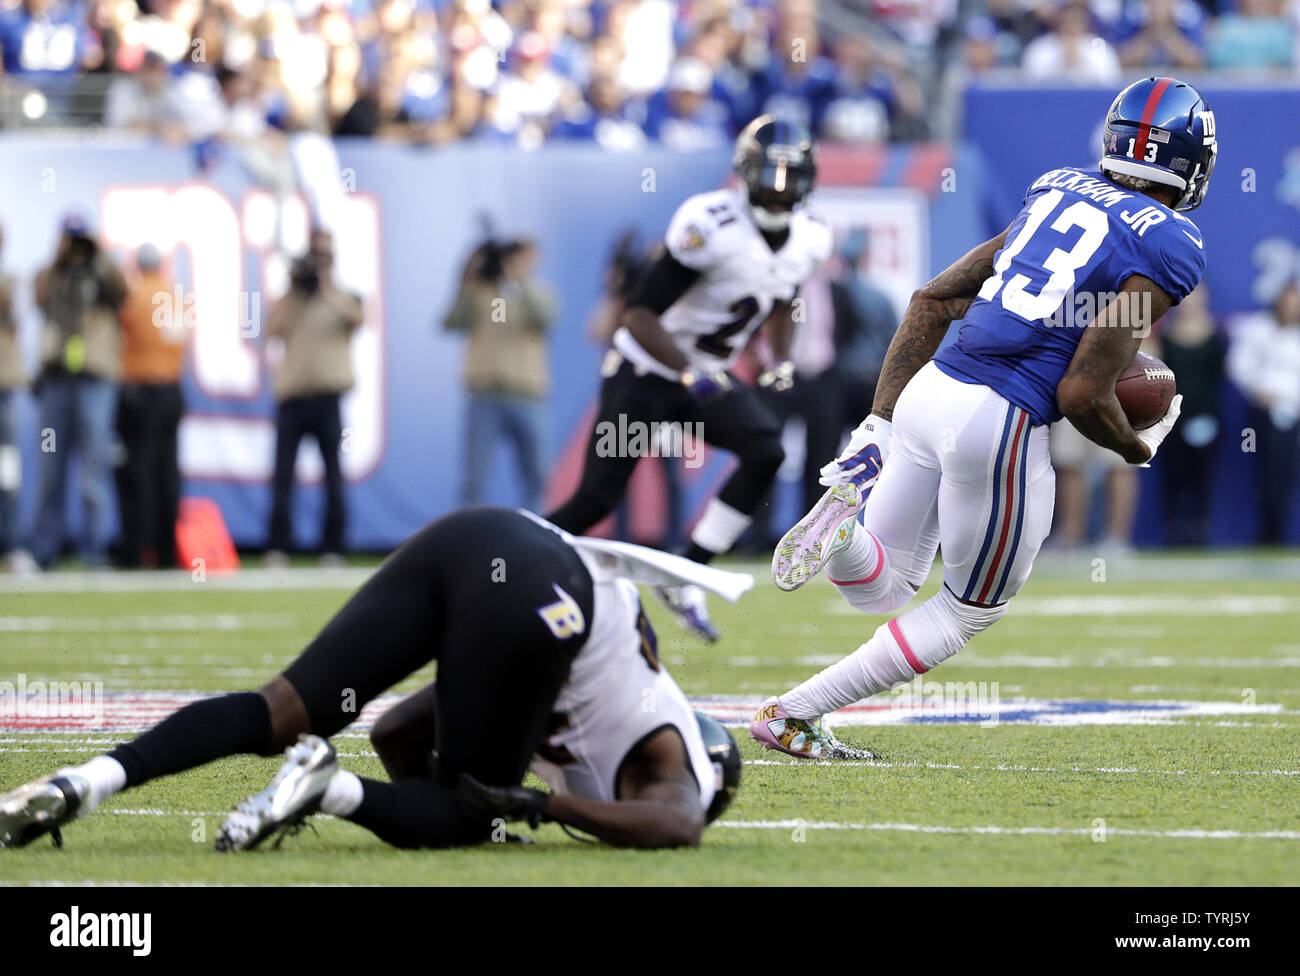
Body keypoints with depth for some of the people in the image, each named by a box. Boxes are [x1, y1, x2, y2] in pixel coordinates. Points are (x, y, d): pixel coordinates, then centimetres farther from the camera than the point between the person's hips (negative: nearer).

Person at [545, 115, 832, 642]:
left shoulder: (808, 239, -2)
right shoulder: (710, 227, -26)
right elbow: (639, 314, -25)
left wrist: (782, 359, 2)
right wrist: (690, 373, -34)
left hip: (707, 380, 6)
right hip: (645, 375, -6)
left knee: (767, 453, -18)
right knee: (594, 501, -9)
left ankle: (685, 580, -9)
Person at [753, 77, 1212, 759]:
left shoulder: (1056, 192, 14)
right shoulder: (1169, 244, -6)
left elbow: (931, 302, 14)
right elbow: (1082, 396, -12)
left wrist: (878, 425, 16)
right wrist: (1138, 446, 9)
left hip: (927, 390, 6)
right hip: (1002, 425, -6)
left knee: (881, 587, 23)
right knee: (966, 613, 17)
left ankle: (847, 518, -11)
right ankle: (792, 716, 9)